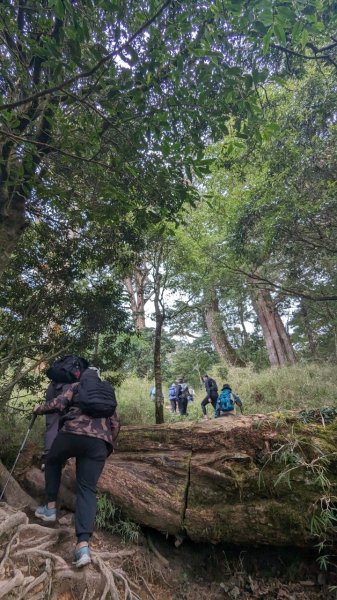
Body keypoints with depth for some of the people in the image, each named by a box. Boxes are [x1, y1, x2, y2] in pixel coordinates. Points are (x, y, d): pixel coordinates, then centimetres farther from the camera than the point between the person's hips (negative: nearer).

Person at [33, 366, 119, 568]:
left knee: (53, 462, 29)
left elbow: (58, 404, 2)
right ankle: (83, 544, -9)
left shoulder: (76, 386, 17)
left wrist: (39, 409, 22)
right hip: (99, 441, 2)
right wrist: (107, 447, 33)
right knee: (87, 489, 6)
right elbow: (115, 425, 22)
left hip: (73, 432, -2)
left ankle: (50, 508, 33)